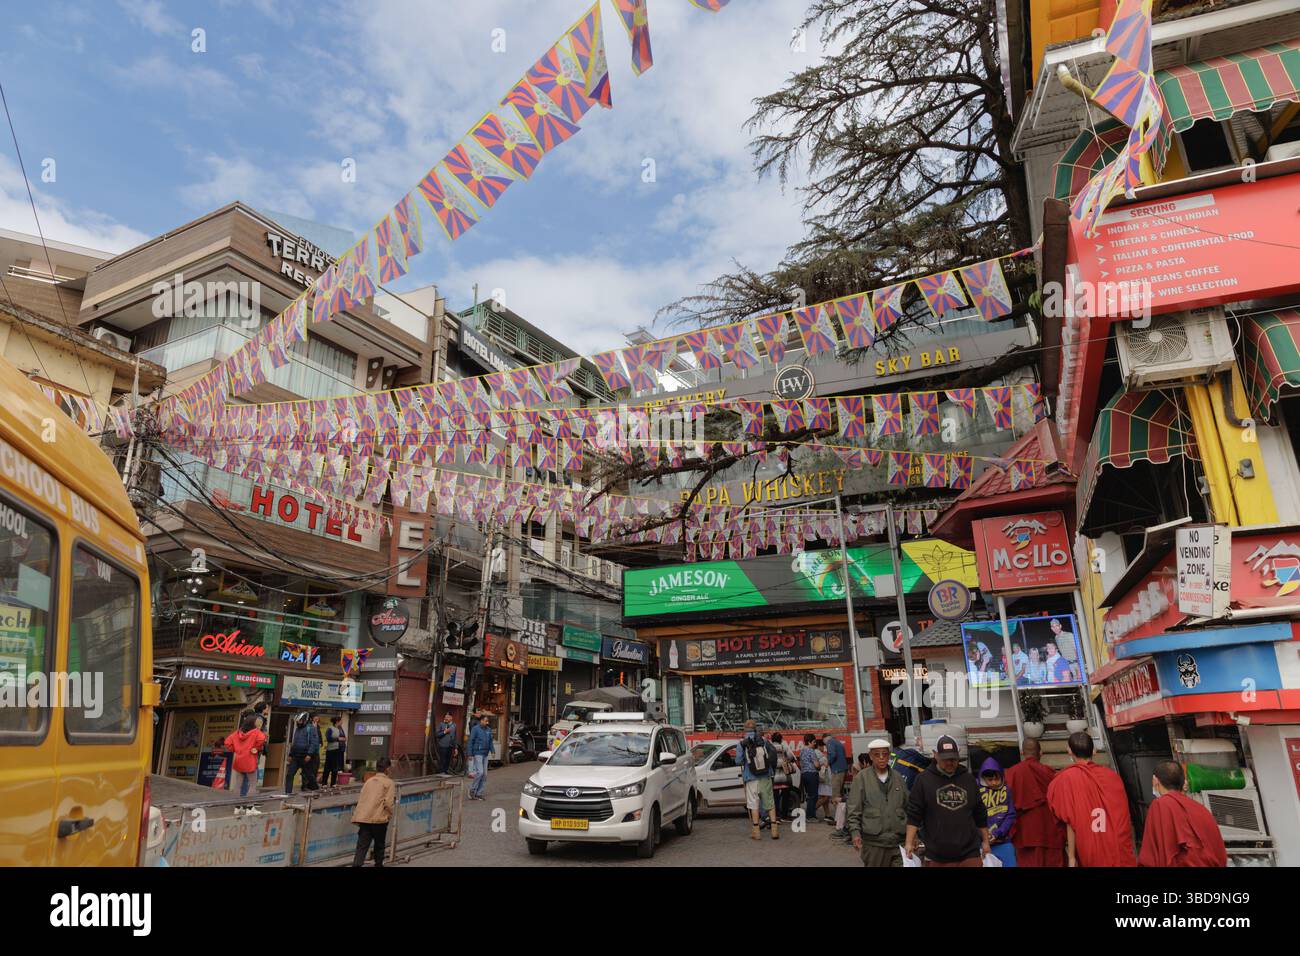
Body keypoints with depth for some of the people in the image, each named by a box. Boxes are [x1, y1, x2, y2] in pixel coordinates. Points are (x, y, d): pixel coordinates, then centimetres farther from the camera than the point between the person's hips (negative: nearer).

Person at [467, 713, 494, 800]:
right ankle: (472, 790, 3)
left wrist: (492, 751, 3)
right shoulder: (475, 729, -8)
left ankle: (478, 793, 14)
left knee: (484, 774, 6)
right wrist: (470, 754, -11)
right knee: (480, 772, -14)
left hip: (485, 754, 7)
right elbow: (471, 741, -8)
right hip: (477, 753, -6)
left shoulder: (488, 730, 9)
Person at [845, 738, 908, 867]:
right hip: (872, 842, -2)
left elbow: (908, 807, 15)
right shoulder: (861, 778, -2)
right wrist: (855, 832, -11)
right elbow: (854, 810, -2)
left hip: (898, 841, 3)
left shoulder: (897, 777, 9)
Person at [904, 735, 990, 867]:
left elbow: (980, 814, 17)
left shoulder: (969, 779, 9)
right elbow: (914, 814, -2)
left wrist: (985, 841, 18)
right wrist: (909, 842, -8)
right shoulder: (923, 780, -2)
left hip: (970, 855, 2)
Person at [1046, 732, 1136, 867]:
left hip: (1089, 855, -3)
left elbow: (1071, 822, -14)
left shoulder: (1066, 779, -12)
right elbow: (1123, 816, 5)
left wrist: (1072, 857, -9)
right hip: (1119, 852, 3)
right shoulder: (1112, 775, -1)